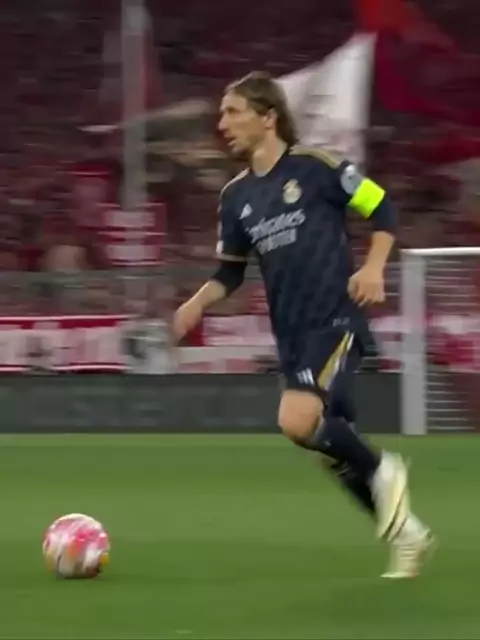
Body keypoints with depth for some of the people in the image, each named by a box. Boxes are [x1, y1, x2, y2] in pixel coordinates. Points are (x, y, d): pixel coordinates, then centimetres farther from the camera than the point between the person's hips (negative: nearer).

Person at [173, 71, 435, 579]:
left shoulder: (315, 166, -7)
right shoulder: (235, 196, 10)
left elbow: (382, 209, -1)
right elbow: (230, 271, 19)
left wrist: (373, 268, -14)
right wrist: (198, 303, 1)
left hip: (335, 322, -7)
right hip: (291, 336, 7)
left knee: (297, 421, -27)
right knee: (333, 447, 9)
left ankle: (382, 471, -3)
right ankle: (404, 532, 25)